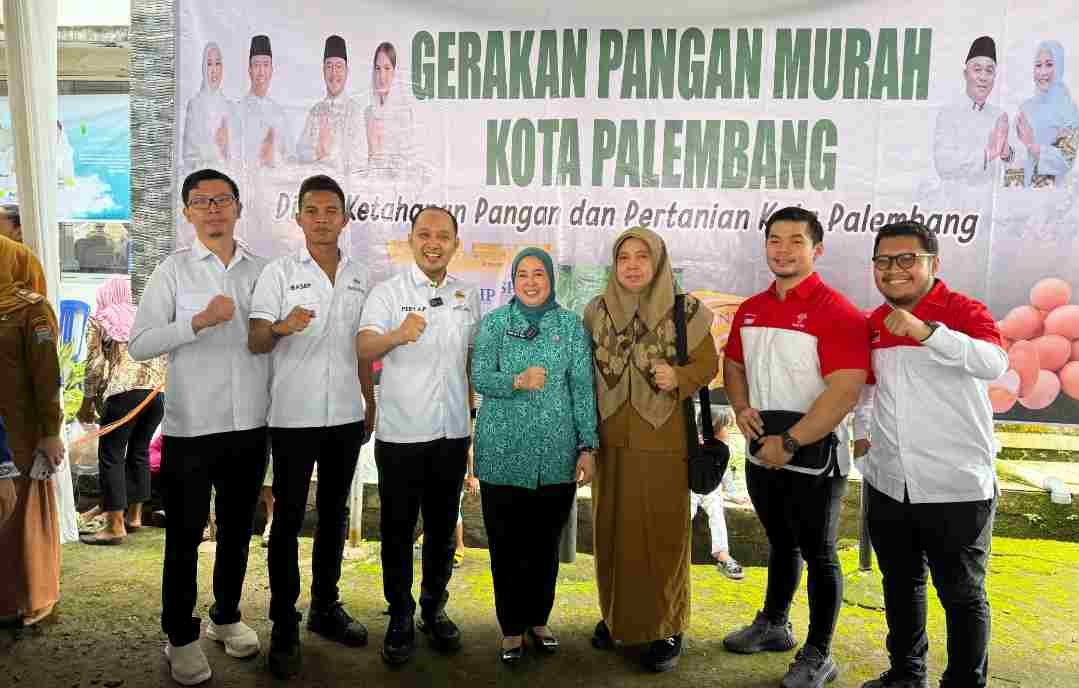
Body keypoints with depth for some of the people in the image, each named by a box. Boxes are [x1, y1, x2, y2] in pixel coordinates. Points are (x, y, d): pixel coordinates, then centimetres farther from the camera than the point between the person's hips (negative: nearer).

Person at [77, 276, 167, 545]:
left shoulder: (100, 319, 8)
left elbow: (95, 365, 0)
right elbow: (163, 358, 15)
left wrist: (87, 402, 6)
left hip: (124, 394, -5)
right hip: (156, 393, 5)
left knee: (111, 455, 0)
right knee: (139, 452, 16)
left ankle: (115, 526, -2)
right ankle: (134, 516, 21)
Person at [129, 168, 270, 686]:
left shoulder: (261, 270, 6)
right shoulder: (173, 269, -2)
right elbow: (138, 345, -9)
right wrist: (197, 321, -22)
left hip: (250, 425, 3)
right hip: (190, 428, -3)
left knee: (237, 528, 15)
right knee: (184, 534, 6)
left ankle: (226, 616, 34)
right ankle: (180, 636, 22)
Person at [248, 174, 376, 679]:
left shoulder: (359, 277, 9)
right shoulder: (279, 273, -4)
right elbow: (255, 342, -11)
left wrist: (370, 405, 14)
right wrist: (281, 327, -32)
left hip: (346, 415, 4)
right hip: (294, 416, -4)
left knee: (334, 515, 14)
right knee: (288, 520, 3)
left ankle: (326, 608, 28)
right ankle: (284, 627, 13)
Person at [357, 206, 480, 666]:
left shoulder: (468, 295, 7)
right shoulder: (387, 292, -6)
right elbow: (364, 349, -21)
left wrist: (469, 413, 13)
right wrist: (398, 335, -42)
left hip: (452, 433, 4)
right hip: (400, 434, -3)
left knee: (442, 528, 14)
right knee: (398, 530, 6)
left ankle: (434, 608, 30)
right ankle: (400, 618, 21)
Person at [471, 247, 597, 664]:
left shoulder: (571, 325, 4)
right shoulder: (494, 322, 3)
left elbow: (583, 388, 1)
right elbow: (479, 378, -6)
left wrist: (588, 447, -4)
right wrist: (517, 381, -25)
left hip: (556, 454, 1)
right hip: (503, 452, -1)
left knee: (546, 544, 12)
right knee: (506, 545, 6)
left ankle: (538, 619, 30)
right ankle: (511, 628, 22)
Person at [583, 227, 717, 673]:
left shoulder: (686, 311, -6)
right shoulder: (597, 310, 4)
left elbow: (708, 364, -1)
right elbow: (584, 371, 12)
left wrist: (678, 377, -22)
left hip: (662, 440, -3)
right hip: (610, 440, 3)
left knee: (662, 533, 3)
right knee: (611, 530, 11)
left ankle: (667, 627, 18)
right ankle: (615, 615, 30)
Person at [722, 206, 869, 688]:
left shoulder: (836, 313, -16)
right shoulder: (750, 310, 6)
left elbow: (845, 390, -23)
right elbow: (733, 364, 18)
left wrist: (790, 443, -22)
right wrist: (741, 407, -2)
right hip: (762, 454, 6)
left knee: (818, 555, 8)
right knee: (781, 544, 23)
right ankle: (773, 625, 41)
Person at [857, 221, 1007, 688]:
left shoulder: (963, 311, -10)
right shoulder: (873, 324, 7)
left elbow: (994, 364, -31)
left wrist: (926, 331, -40)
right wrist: (861, 432, 13)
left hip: (956, 487, -6)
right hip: (887, 485, 6)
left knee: (961, 594, 9)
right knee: (899, 584, 20)